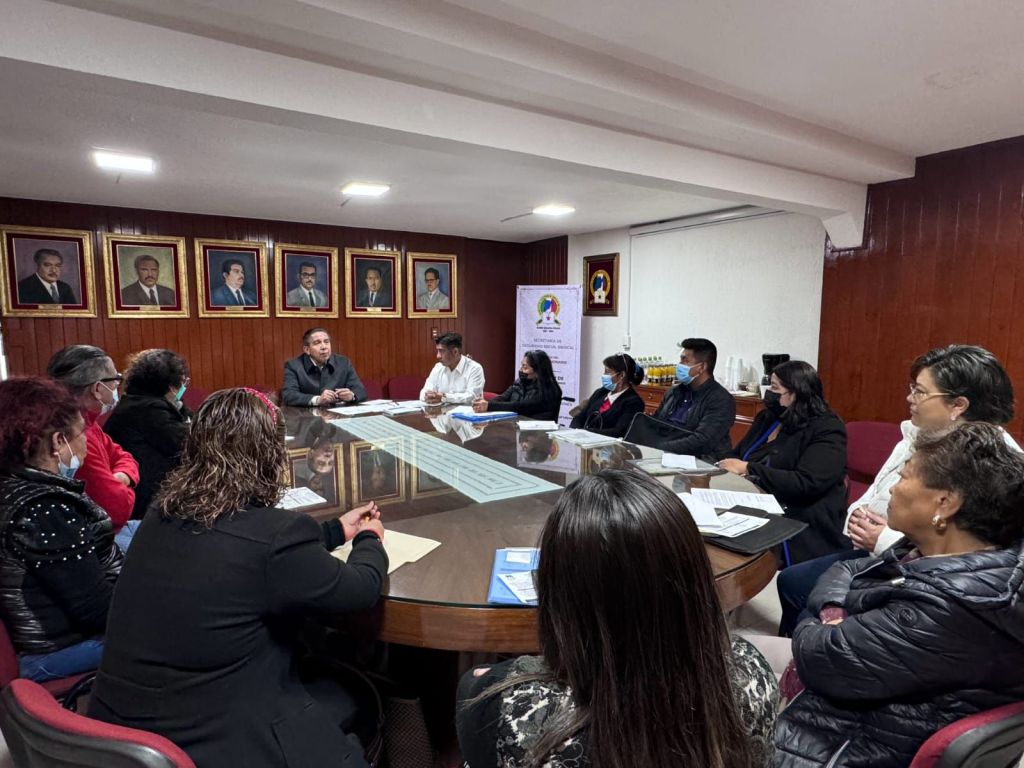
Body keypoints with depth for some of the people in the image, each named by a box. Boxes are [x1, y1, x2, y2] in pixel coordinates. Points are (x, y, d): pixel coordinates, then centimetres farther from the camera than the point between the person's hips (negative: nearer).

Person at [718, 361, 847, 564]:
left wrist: (748, 469, -17)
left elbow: (806, 484, -18)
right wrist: (721, 467, -6)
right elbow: (736, 457, 18)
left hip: (799, 525, -6)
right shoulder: (767, 418, 14)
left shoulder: (826, 430, -6)